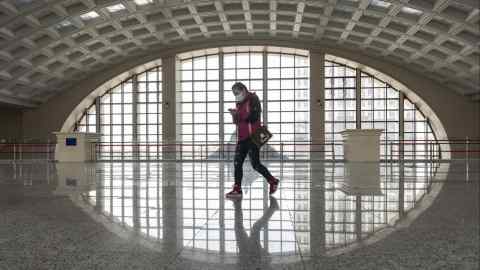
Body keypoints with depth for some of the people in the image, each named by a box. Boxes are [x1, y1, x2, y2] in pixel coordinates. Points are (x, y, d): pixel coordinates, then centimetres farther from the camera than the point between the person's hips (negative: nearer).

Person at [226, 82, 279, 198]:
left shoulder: (253, 100, -8)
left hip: (252, 137, -8)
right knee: (237, 163, 2)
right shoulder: (240, 104, 16)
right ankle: (237, 189, 7)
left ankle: (273, 181, 15)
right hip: (242, 138, 8)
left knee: (255, 164, -5)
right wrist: (234, 116, -2)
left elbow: (253, 117, -21)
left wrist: (238, 114, -21)